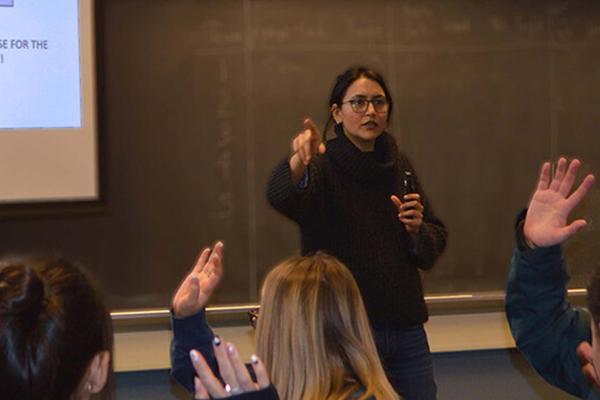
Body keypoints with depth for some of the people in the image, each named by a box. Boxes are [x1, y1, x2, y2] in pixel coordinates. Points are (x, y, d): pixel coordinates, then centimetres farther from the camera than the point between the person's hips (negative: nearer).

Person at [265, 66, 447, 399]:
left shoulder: (399, 166, 10)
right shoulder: (323, 165, -7)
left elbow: (433, 248, 14)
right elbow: (280, 196, -30)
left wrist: (417, 228, -8)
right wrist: (299, 162, -51)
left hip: (405, 325, 5)